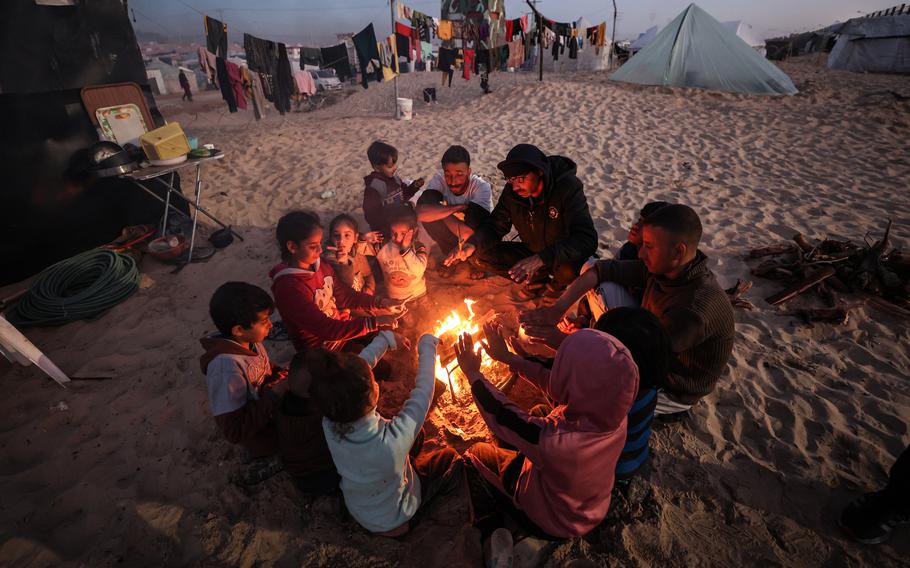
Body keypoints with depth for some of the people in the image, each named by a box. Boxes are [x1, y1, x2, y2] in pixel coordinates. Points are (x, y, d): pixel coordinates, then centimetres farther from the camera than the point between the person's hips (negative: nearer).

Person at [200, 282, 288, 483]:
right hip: (259, 435, -7)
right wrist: (275, 394, -29)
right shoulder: (225, 366, -33)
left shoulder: (249, 339, -13)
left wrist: (283, 375, -11)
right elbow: (234, 431, -29)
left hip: (270, 413, 7)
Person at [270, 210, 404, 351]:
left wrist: (381, 302, -13)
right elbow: (326, 329, -31)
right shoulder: (289, 287, -28)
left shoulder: (319, 265, -5)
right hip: (323, 352, -7)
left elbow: (345, 296, 2)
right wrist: (374, 322, -35)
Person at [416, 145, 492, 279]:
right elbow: (420, 212, -42)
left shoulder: (482, 187, -32)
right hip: (453, 232, 3)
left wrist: (440, 211, -30)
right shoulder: (439, 180, -24)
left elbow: (467, 233, -44)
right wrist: (457, 207, -37)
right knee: (428, 216, -25)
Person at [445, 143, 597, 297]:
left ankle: (559, 284, 0)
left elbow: (587, 240, -36)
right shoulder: (511, 191, -12)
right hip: (533, 253, 5)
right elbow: (495, 226, -5)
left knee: (568, 269, -40)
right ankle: (538, 277, 6)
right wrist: (472, 244, -29)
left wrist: (541, 259, -48)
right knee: (483, 256, -11)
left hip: (565, 257, -4)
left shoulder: (568, 188, -27)